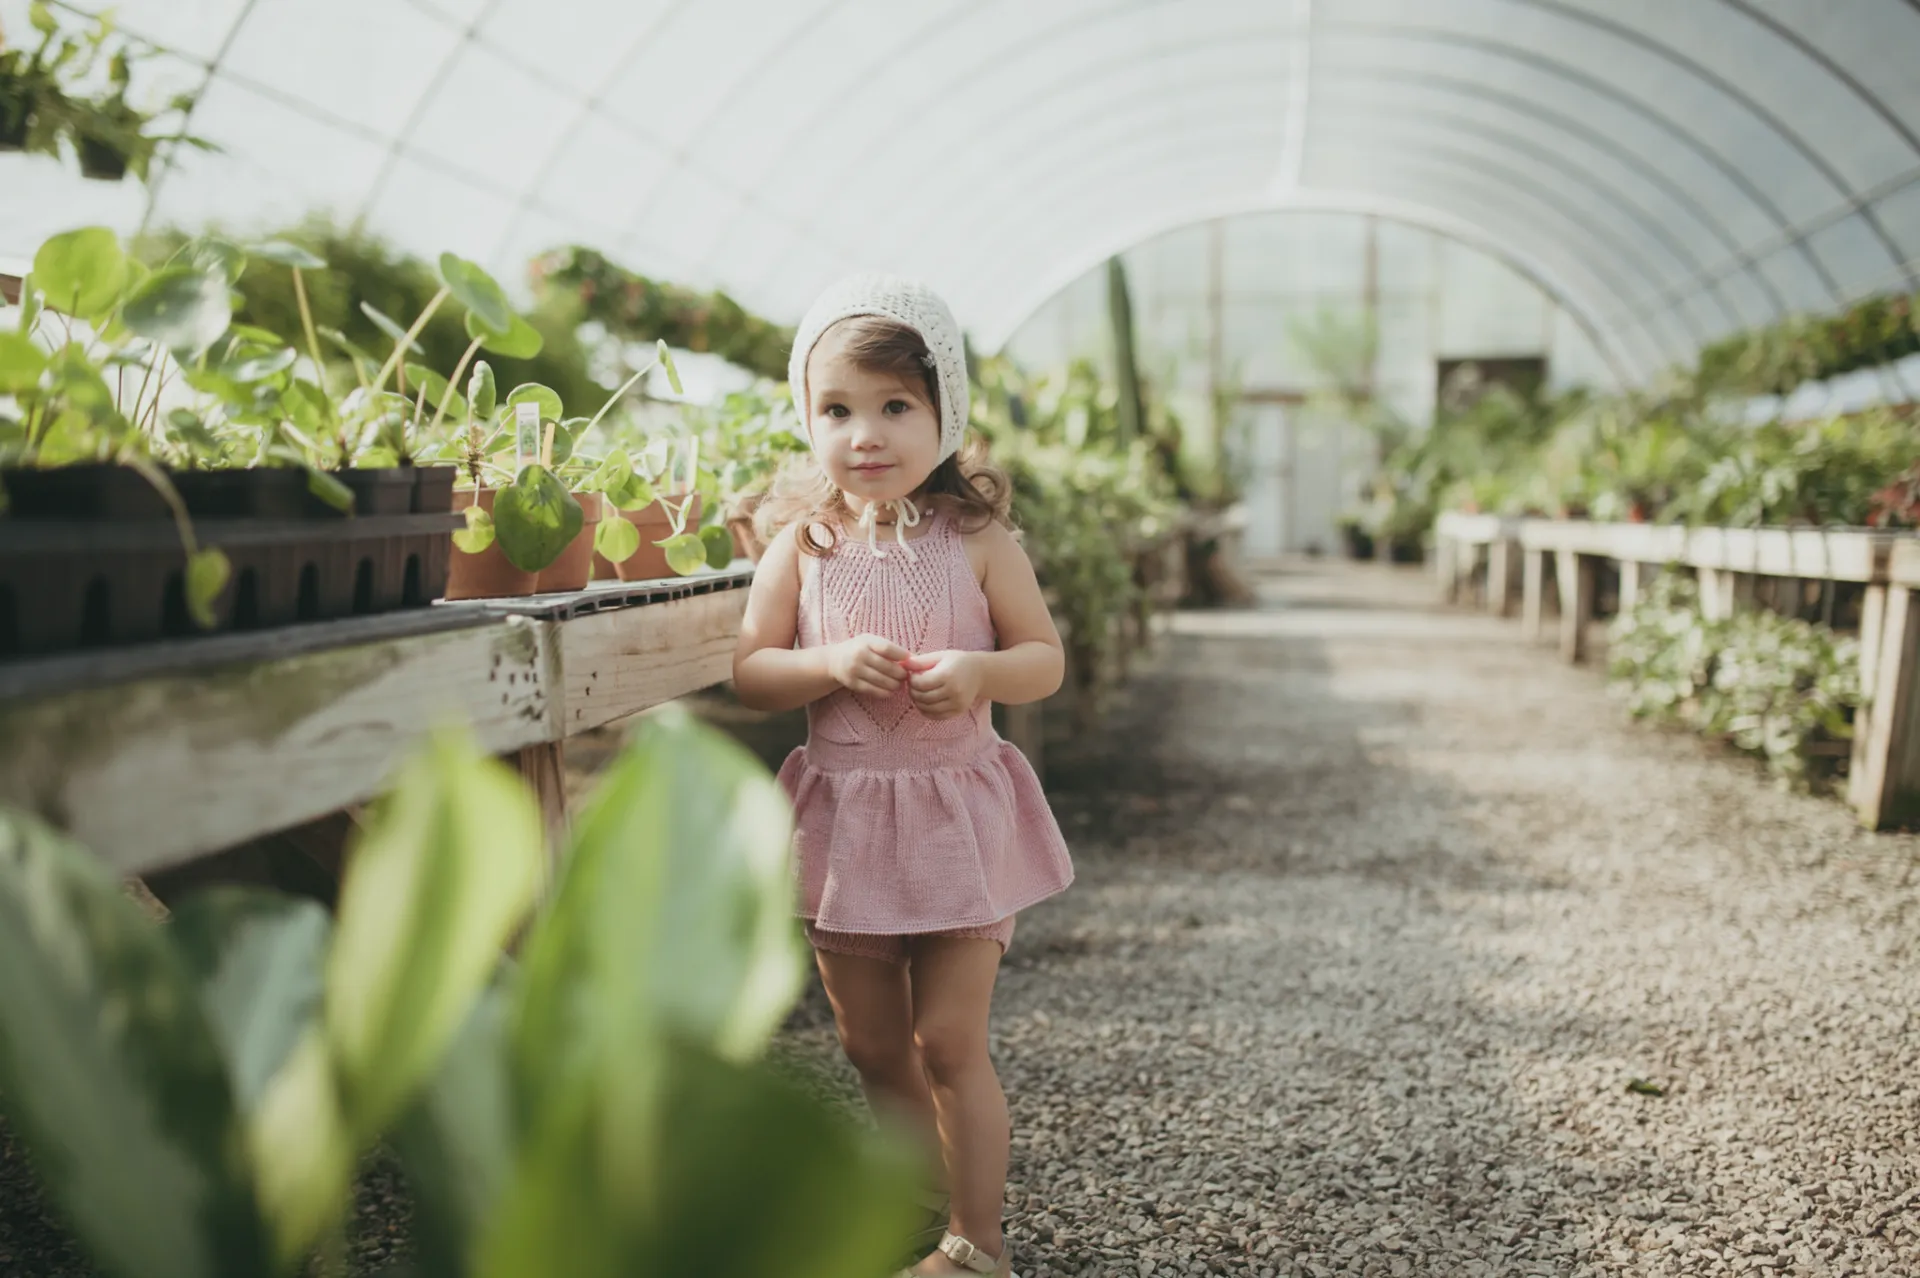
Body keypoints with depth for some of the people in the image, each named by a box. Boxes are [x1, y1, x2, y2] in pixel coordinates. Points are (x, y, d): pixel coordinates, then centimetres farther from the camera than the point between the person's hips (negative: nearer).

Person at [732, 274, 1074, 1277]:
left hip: (954, 815, -3)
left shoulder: (976, 541, -6)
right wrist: (832, 663, -20)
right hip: (843, 816, 3)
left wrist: (980, 673, -22)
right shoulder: (801, 545, -2)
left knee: (950, 1043, 1)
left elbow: (1046, 659, -2)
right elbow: (750, 673, -2)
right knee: (872, 1046, 15)